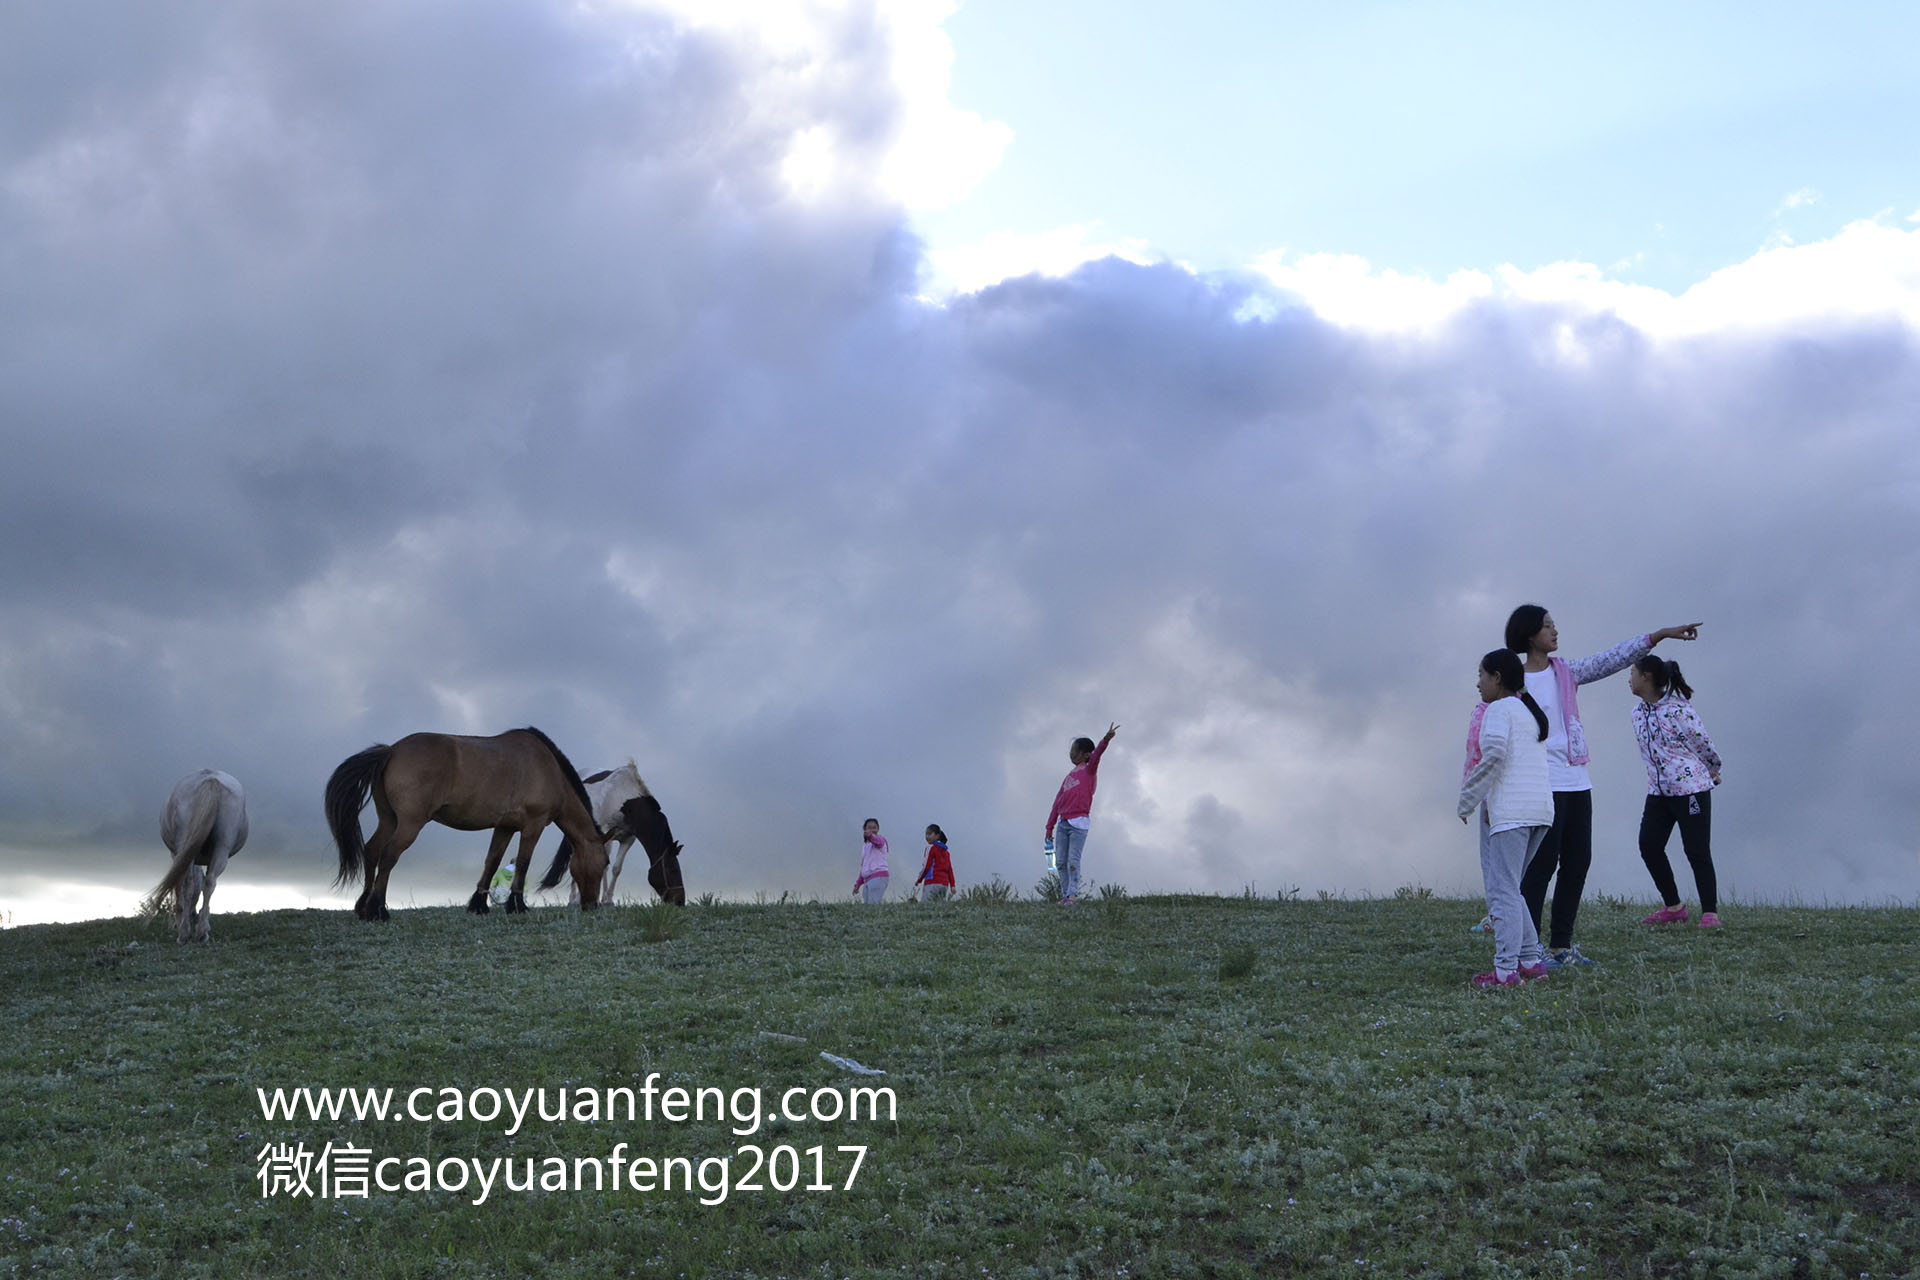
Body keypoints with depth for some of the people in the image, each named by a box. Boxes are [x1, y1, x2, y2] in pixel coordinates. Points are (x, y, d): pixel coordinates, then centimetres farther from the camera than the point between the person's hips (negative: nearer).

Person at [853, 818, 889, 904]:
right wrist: (858, 884, 23)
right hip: (868, 881, 9)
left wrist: (869, 835, -50)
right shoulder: (866, 845, 25)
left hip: (879, 878, -9)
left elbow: (877, 841, -28)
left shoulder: (880, 839, -1)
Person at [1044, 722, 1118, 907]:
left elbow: (1097, 754, -17)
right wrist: (1050, 826, 18)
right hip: (1063, 822, 7)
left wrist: (1106, 739, -38)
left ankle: (1073, 894, -12)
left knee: (1073, 860, -12)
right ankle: (1066, 893, 4)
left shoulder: (1089, 770, 3)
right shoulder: (1069, 776, 22)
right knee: (1060, 861, 1)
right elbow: (1058, 801, 21)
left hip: (1079, 823, -7)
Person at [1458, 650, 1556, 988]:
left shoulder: (1498, 709, -5)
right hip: (1541, 809, 9)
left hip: (1510, 810, -9)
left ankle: (1506, 970, -8)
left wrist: (1467, 799, -12)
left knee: (1503, 890, -7)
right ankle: (1531, 959, 15)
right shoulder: (1531, 711, 23)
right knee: (1508, 887, 17)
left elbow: (1494, 754, -20)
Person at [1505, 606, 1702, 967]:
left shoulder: (1565, 672, 11)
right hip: (1543, 785, -7)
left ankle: (1560, 945, 17)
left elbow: (1612, 659, 9)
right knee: (1542, 863, -8)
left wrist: (1661, 634, 3)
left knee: (1578, 862, 9)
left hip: (1576, 781, 8)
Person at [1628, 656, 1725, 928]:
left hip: (1691, 787, -8)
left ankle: (1710, 912, 2)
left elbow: (1702, 743, -6)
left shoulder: (1678, 709, -17)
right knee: (1649, 846, 3)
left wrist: (1712, 771, 9)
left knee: (1697, 850, -5)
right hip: (1658, 790, 8)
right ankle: (1673, 907, 16)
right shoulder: (1638, 711, 6)